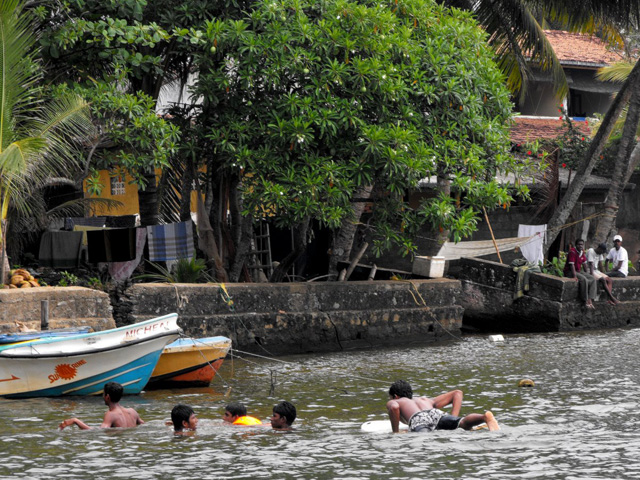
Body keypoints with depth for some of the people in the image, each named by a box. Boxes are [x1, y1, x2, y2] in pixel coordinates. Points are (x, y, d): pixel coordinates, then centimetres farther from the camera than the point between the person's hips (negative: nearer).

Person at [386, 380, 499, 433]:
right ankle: (486, 417, -56)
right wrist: (454, 421, 30)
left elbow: (394, 407, 5)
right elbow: (457, 393, 37)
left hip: (418, 420, -3)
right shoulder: (426, 400, 46)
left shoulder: (392, 402, 35)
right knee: (464, 423, -25)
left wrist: (395, 433, 14)